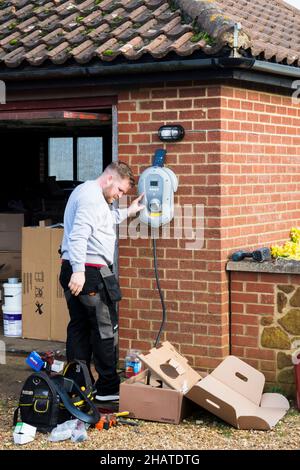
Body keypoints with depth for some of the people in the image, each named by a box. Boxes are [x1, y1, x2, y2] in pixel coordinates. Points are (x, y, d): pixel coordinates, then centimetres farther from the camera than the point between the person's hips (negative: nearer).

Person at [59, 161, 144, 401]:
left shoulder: (84, 191, 20)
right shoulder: (93, 197, -14)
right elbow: (79, 234, -25)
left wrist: (127, 212, 33)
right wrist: (79, 271, -30)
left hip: (75, 272, 11)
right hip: (90, 273, -10)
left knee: (79, 328, 12)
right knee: (105, 330, -2)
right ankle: (108, 388, 4)